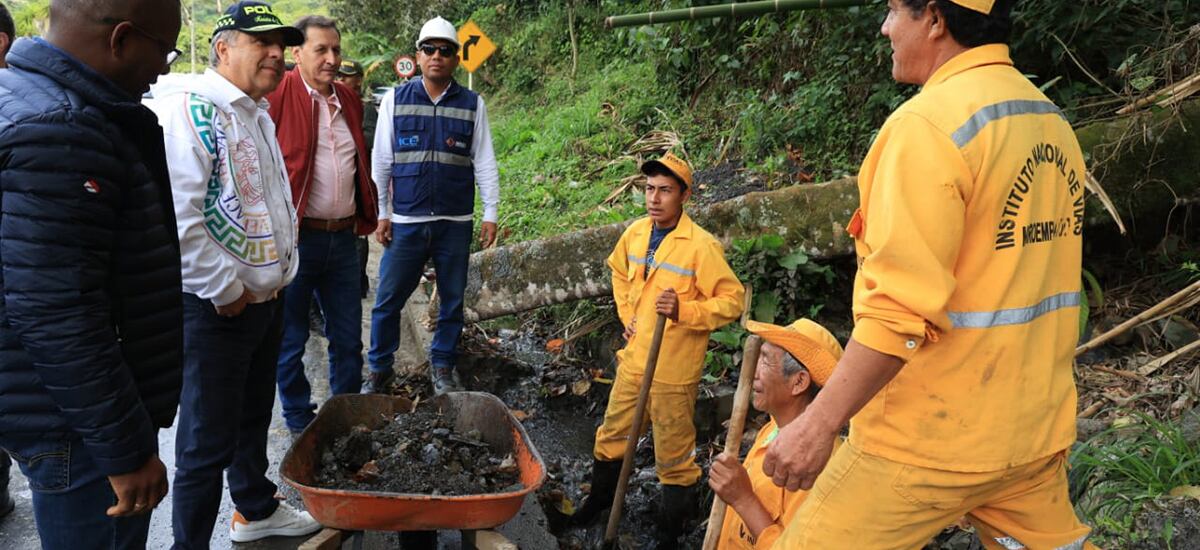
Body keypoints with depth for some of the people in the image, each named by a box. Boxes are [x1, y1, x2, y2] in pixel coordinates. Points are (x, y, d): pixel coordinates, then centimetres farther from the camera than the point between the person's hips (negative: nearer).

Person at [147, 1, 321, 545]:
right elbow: (177, 213, -26)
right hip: (215, 310, -9)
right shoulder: (190, 106, -17)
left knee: (254, 417, 24)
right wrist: (225, 291, -19)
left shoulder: (258, 115, 14)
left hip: (266, 299, 9)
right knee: (208, 440, 1)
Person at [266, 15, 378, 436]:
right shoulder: (278, 96, -7)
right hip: (296, 238, -5)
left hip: (343, 239, 6)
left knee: (348, 338, 13)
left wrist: (367, 217, 17)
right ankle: (299, 420, 25)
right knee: (291, 339, 9)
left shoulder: (349, 100, 12)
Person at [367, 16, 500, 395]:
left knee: (452, 301, 10)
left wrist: (490, 214, 0)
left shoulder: (472, 105, 3)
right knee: (388, 300, 3)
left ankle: (442, 367, 25)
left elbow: (484, 163, 5)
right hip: (405, 221, 0)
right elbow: (381, 161, 4)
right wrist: (381, 213, 1)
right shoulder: (395, 99, 3)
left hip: (456, 223, 1)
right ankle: (379, 370, 19)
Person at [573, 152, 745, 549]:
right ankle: (601, 496, 47)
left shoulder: (701, 246, -19)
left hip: (674, 370, -6)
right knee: (612, 434, 22)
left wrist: (684, 311, -29)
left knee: (673, 455, 7)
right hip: (634, 358, 6)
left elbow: (732, 300, -17)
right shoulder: (636, 233, 1)